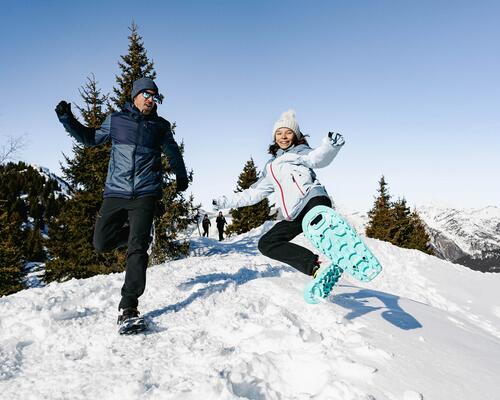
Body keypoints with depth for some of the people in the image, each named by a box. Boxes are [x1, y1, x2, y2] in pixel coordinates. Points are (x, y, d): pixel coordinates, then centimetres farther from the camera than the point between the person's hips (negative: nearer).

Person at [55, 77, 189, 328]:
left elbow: (173, 152, 26)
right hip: (115, 193, 2)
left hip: (145, 194, -2)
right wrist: (67, 120, 11)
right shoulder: (116, 120, 10)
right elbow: (91, 138, 24)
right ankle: (131, 231, 30)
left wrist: (181, 176, 38)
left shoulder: (160, 126, 10)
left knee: (137, 249, -12)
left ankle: (129, 306, -8)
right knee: (102, 243, -1)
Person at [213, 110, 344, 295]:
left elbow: (316, 158, -8)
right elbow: (253, 193, 33)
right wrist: (225, 202, 33)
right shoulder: (271, 167, 31)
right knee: (266, 243, -7)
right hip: (295, 215, 6)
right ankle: (314, 266, -18)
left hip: (312, 198, -6)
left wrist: (330, 145, -31)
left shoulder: (300, 152, 16)